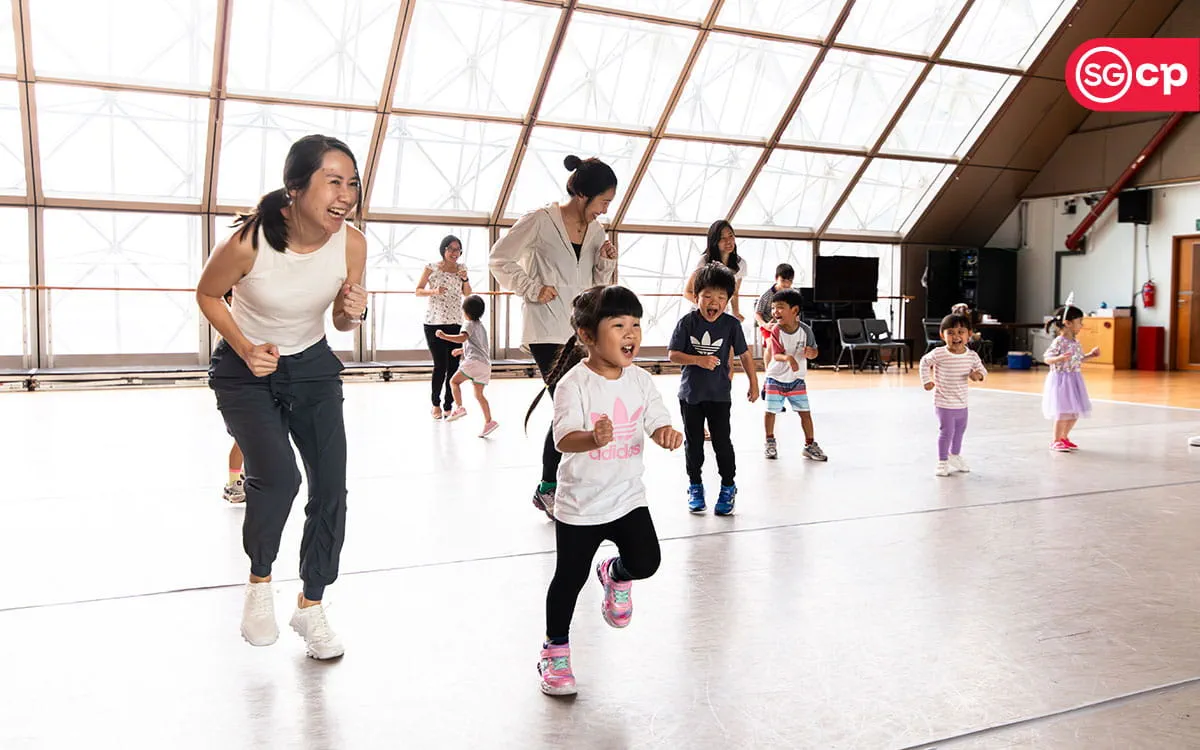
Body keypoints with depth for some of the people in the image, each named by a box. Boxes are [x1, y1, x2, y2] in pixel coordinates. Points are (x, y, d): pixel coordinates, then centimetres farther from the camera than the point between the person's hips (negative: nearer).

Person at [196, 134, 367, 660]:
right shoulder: (249, 241, -26)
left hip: (313, 368, 4)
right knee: (277, 477, -24)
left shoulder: (351, 243, -16)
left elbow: (342, 321, 1)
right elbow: (207, 295, -6)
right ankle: (259, 582, 7)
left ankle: (311, 606, 18)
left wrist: (353, 313, -23)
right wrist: (247, 351, -17)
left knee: (331, 488, -3)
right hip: (246, 370, -3)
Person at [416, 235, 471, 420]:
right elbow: (418, 291, 3)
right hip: (434, 323, -4)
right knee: (441, 364, -6)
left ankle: (448, 406, 9)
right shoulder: (431, 268, 1)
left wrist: (465, 279, -4)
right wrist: (433, 291, -14)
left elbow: (467, 294, 13)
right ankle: (436, 404, 10)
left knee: (453, 365, 0)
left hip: (455, 323, 4)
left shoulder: (461, 268, 12)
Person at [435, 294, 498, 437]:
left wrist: (444, 336, -20)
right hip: (485, 363, 8)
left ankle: (459, 407, -13)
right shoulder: (481, 326, 29)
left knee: (454, 381, 1)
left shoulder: (470, 324, 1)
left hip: (474, 361, -8)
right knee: (479, 394, 9)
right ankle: (489, 422, 1)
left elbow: (462, 337, -20)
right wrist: (462, 351, 43)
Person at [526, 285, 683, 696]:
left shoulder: (640, 380, -2)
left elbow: (658, 424, -1)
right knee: (570, 578, 7)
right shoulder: (575, 383, -18)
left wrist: (668, 435, -25)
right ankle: (555, 649, 31)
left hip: (628, 496, 4)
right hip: (580, 503, -4)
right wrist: (594, 438, -49)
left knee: (646, 561, -7)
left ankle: (616, 575, 31)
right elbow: (565, 439, -28)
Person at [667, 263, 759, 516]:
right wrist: (699, 360, -23)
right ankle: (695, 486, 28)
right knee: (693, 442, 11)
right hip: (691, 393, 1)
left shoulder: (731, 324, -7)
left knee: (722, 441, 2)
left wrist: (754, 384, 6)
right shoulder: (687, 322, -9)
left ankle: (728, 487, 20)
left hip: (719, 394, 0)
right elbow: (672, 354, -10)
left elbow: (745, 355, 2)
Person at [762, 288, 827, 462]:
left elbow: (814, 351, 2)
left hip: (797, 379, 2)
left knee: (805, 412, 2)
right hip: (776, 379, -1)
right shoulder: (776, 331, -16)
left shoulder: (805, 330, -9)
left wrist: (810, 352, -22)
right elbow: (775, 355, -24)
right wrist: (788, 358, -45)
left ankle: (810, 445, 15)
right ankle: (770, 442, 25)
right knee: (771, 411, 4)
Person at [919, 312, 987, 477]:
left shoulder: (972, 355, -6)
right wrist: (926, 381, -2)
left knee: (959, 431, 20)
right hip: (944, 403, -5)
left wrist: (978, 374, -15)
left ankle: (955, 456, 41)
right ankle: (942, 462, 9)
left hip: (962, 403, 5)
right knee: (946, 432, -6)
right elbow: (924, 362, 1)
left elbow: (981, 369, 8)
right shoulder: (939, 354, -17)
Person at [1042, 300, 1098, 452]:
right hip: (1061, 380, -9)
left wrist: (1090, 355, 17)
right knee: (1063, 412, -7)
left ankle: (1064, 437, 27)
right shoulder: (1058, 342, -16)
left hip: (1074, 380, 9)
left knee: (1075, 412, 12)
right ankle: (1056, 441, 6)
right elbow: (1047, 358, -19)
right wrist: (1059, 358, -35)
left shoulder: (1076, 342, 10)